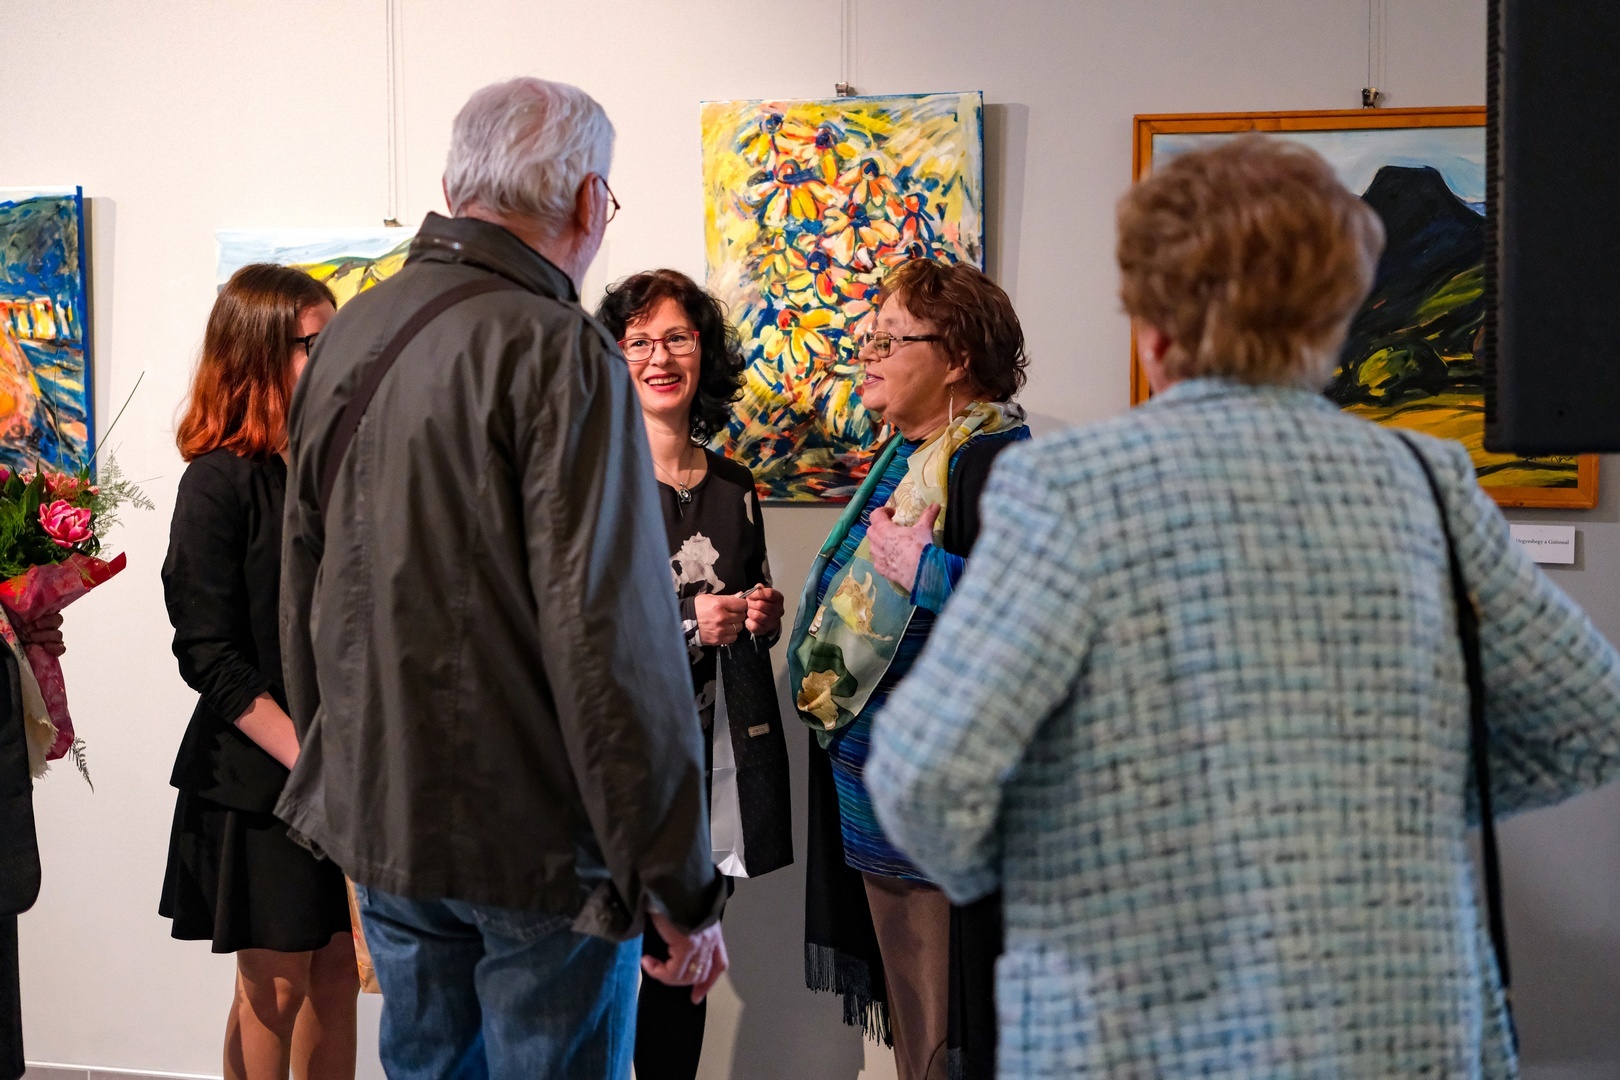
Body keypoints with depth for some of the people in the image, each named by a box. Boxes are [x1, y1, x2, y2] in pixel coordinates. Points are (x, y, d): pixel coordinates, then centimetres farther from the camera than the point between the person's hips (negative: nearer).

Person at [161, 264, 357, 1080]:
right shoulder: (223, 479, -10)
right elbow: (209, 654, -14)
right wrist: (309, 757, -18)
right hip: (259, 776, -6)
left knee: (337, 969, 10)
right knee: (275, 985, 3)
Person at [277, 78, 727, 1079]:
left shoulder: (348, 335, 7)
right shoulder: (557, 350, -17)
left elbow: (303, 586, 15)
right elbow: (612, 632, -22)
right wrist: (678, 885, -17)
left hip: (377, 816, 7)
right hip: (536, 842, -7)